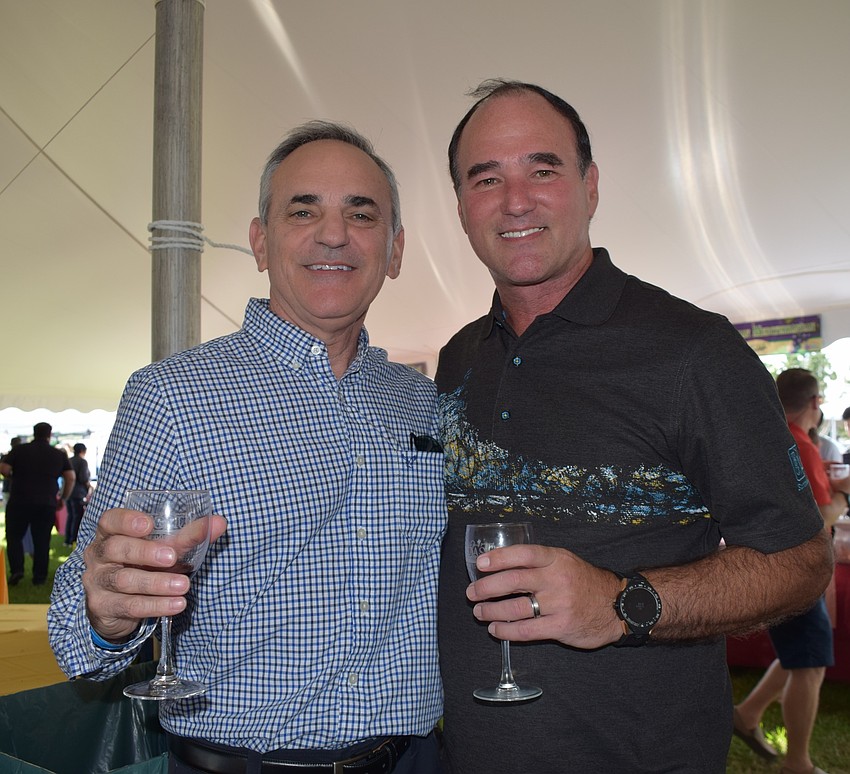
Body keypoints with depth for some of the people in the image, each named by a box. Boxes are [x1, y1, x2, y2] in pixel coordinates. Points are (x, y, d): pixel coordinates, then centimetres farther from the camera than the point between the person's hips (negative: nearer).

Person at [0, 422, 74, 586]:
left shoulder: (18, 450, 1)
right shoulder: (59, 455, 5)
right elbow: (70, 478, 1)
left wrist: (15, 475, 15)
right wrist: (63, 498, 11)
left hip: (19, 503, -1)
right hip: (46, 505, 1)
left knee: (14, 537, 12)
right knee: (42, 541, 7)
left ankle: (16, 570, -2)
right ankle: (39, 577, 8)